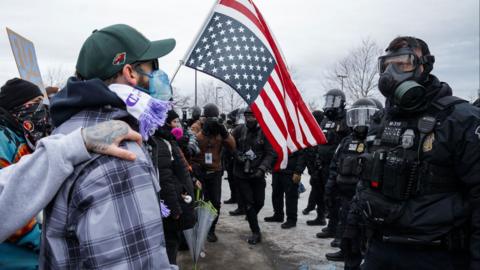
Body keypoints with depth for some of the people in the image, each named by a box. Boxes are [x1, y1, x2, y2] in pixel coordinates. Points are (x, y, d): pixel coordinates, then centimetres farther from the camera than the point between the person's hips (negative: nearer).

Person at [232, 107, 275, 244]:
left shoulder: (264, 132, -11)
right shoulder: (240, 129, -6)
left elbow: (270, 153, -12)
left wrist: (262, 168, -23)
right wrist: (237, 154, -11)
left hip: (257, 174, 0)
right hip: (241, 174, 0)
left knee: (259, 202, 12)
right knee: (249, 203, 3)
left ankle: (251, 218, 44)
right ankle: (256, 232, 16)